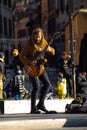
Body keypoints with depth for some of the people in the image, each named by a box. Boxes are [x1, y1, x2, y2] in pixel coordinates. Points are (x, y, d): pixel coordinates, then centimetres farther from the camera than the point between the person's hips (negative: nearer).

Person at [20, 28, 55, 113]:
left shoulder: (43, 43, 4)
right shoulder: (29, 45, -13)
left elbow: (53, 52, 9)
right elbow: (22, 56, -12)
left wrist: (50, 49, -15)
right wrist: (30, 62, -28)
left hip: (40, 67, 6)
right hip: (32, 68, -6)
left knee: (47, 83, 1)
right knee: (36, 86, -11)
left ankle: (41, 103, 14)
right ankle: (33, 108, -4)